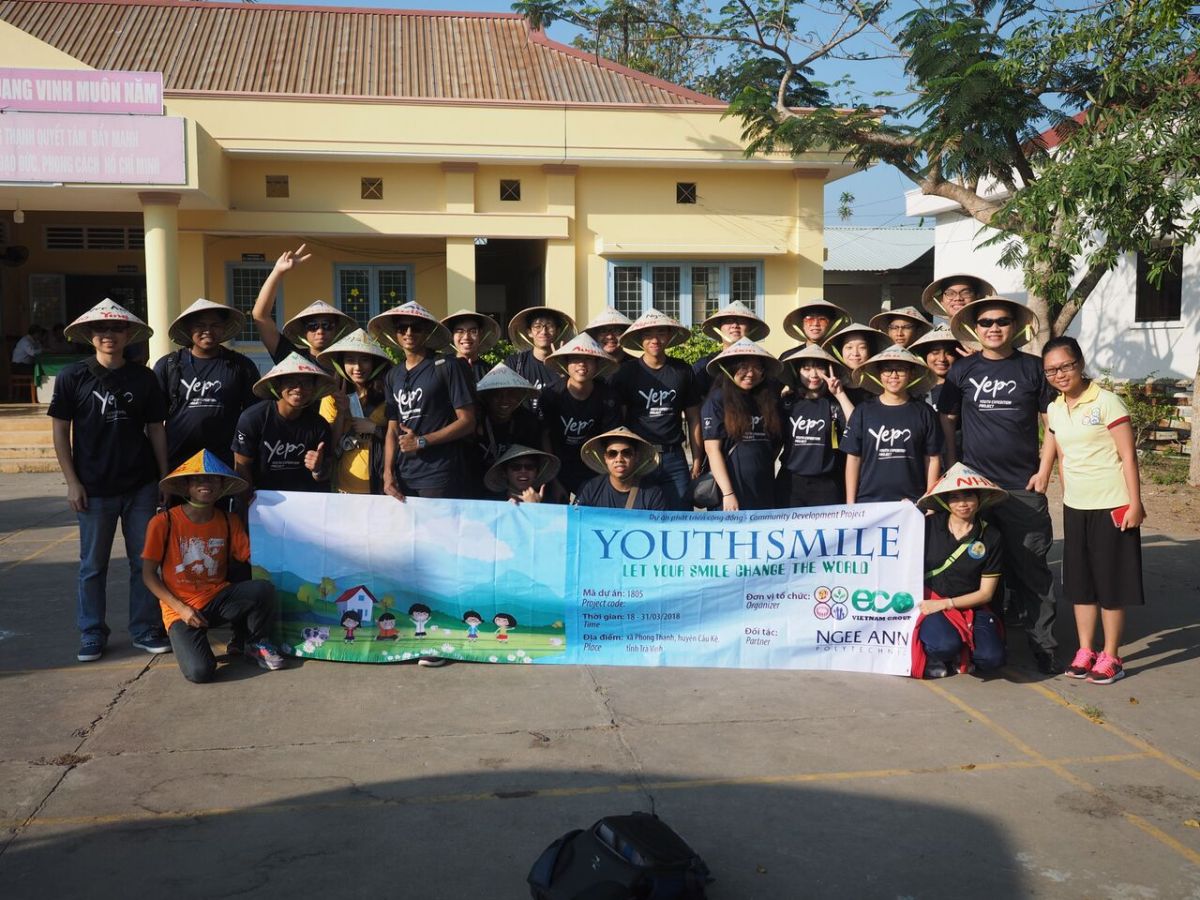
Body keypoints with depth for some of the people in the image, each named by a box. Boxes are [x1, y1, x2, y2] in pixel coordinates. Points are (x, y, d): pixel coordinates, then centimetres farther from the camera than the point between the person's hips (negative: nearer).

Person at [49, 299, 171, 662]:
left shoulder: (143, 378, 3)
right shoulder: (72, 377, -1)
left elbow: (156, 429, 7)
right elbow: (60, 430, 1)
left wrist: (165, 478, 4)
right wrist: (72, 481, -5)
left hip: (141, 486, 1)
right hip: (94, 489, -1)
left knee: (145, 561, 6)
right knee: (93, 565, 8)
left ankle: (147, 631, 18)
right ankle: (92, 635, 20)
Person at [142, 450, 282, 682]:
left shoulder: (230, 522, 3)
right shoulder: (163, 523, -8)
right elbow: (148, 575, -4)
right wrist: (181, 609, -13)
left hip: (218, 598, 4)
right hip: (181, 608, -3)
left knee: (264, 589, -28)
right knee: (200, 672, -28)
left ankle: (251, 643, 2)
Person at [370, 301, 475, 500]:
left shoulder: (445, 368, -4)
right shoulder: (394, 375, 13)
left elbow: (467, 422, -7)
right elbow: (392, 429, 14)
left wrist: (422, 441, -10)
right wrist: (388, 473, 1)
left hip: (439, 477, -5)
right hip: (403, 477, 5)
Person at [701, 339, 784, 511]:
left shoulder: (769, 399, 12)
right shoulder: (718, 399, -3)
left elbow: (777, 442, 19)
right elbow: (712, 449, -9)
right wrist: (728, 493, -16)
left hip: (764, 489, 5)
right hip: (732, 489, -5)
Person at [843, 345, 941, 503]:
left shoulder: (924, 413, 5)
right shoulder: (863, 412, 5)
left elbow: (933, 460, 7)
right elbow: (853, 459, 5)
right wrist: (850, 505, 1)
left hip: (913, 502, 0)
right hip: (868, 501, 0)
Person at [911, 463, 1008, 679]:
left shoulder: (990, 539, 0)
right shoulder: (930, 525, -3)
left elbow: (985, 594, 1)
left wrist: (945, 603, -10)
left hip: (971, 608, 2)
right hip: (928, 603, -2)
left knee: (992, 658, -23)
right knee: (946, 645, -33)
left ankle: (957, 655, 12)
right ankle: (930, 655, 5)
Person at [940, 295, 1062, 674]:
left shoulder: (1033, 368, 3)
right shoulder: (962, 370, 5)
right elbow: (946, 418, 11)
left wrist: (1044, 470, -3)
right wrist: (952, 466, 3)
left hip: (1024, 487, -1)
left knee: (1031, 570, 1)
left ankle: (1043, 646, 9)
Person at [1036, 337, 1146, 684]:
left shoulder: (1105, 401, -12)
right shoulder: (1054, 410, 7)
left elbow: (1128, 455, -13)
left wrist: (1134, 504, -16)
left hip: (1112, 506, -6)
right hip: (1075, 507, 6)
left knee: (1111, 581, 2)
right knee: (1080, 581, 11)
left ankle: (1111, 657, 13)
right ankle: (1085, 651, 22)